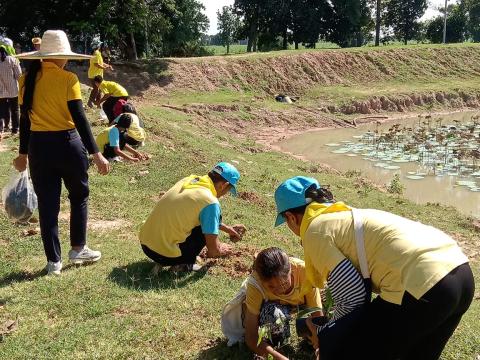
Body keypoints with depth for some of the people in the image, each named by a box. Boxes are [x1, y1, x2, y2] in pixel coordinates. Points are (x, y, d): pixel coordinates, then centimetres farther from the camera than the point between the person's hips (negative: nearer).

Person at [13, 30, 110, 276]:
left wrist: (23, 153, 17)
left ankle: (53, 261, 17)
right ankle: (78, 249, 24)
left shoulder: (27, 80, 3)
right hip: (67, 144, -4)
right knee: (79, 196, 18)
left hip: (38, 147, 4)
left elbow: (25, 120, 8)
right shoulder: (68, 79, -11)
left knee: (47, 203, 10)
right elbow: (79, 119, -16)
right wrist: (95, 153, -14)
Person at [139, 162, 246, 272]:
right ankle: (183, 265, 3)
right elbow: (212, 251, -10)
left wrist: (227, 228, 33)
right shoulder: (210, 202, -17)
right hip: (164, 254, -8)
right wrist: (220, 250, 13)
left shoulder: (189, 180, 6)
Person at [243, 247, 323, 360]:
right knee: (274, 314, -38)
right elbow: (251, 337, -34)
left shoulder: (305, 272, -36)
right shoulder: (255, 283, -37)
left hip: (299, 303, 2)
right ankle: (274, 342, -6)